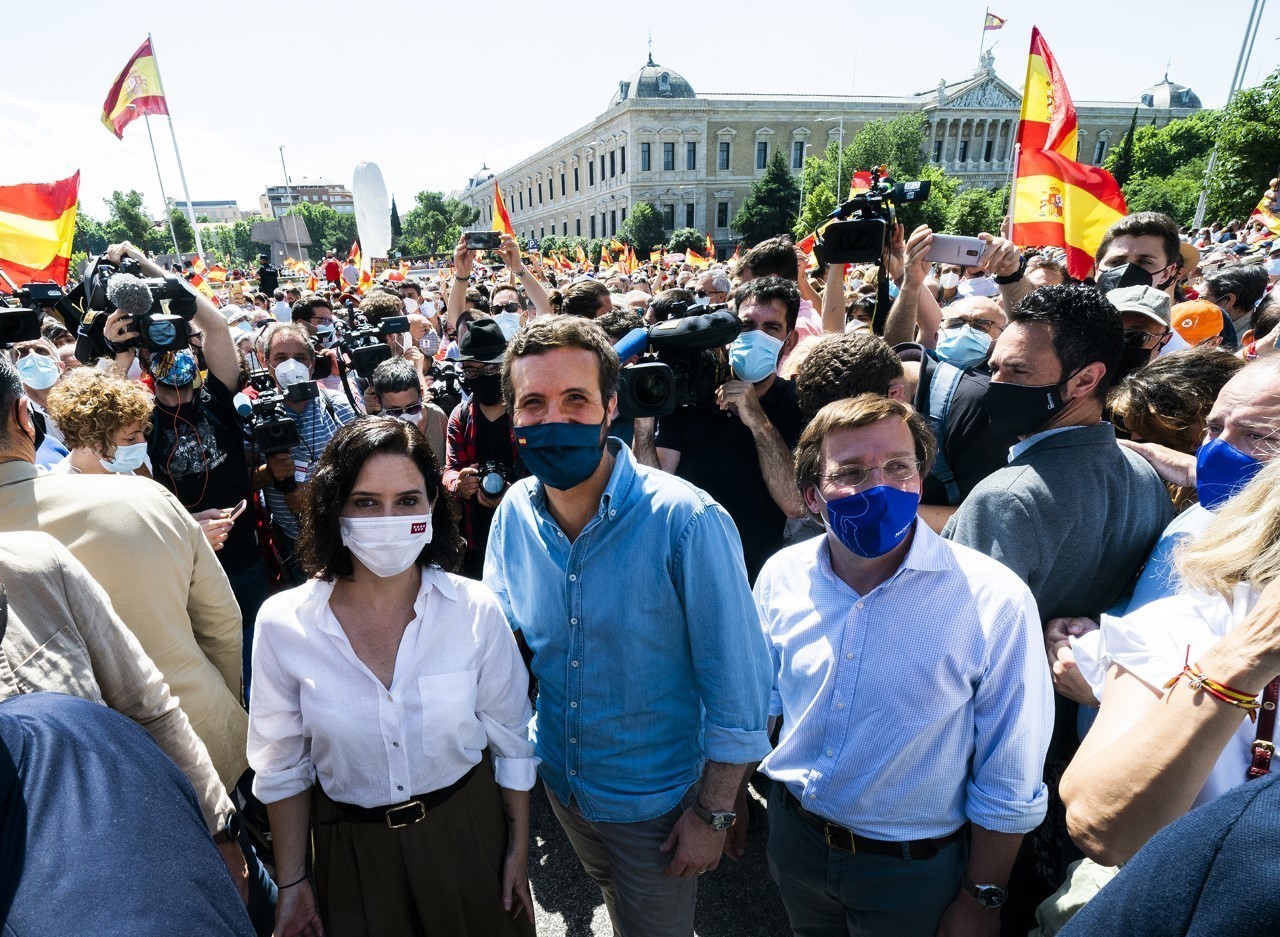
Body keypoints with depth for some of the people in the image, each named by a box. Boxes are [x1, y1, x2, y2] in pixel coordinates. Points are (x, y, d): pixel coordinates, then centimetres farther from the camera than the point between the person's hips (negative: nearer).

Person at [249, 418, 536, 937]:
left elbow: (511, 742, -6)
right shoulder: (282, 625, -16)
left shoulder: (476, 610, -18)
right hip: (352, 850, 1)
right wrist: (291, 883, 3)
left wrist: (518, 851, 1)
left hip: (468, 831, 0)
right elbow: (284, 767, -3)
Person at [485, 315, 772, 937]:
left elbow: (737, 684, -20)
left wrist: (713, 813, -14)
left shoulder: (688, 522, -28)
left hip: (656, 803, -5)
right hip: (560, 784, 5)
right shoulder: (515, 513, -13)